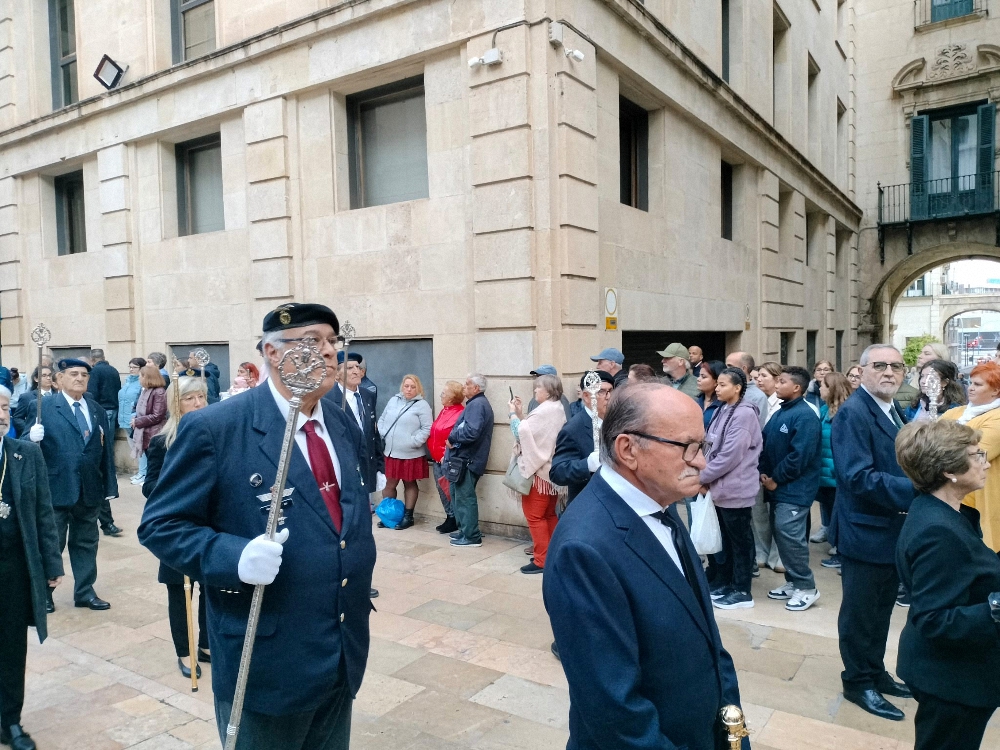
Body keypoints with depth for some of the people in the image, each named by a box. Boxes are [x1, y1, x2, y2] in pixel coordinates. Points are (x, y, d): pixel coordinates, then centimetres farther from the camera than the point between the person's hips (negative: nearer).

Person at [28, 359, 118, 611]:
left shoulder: (97, 409, 8)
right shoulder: (44, 406, -5)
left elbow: (106, 449, 7)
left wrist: (110, 485, 5)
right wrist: (32, 437, -31)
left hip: (90, 489, 4)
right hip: (57, 488, -4)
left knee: (86, 543, 14)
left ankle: (84, 592, 27)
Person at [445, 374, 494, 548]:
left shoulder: (477, 404, -16)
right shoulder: (477, 403, 19)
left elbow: (471, 432, -29)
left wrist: (452, 438, -15)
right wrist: (454, 438, 9)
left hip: (466, 460, -11)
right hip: (464, 458, 11)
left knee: (465, 497, -5)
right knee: (459, 496, 19)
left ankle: (471, 537, 1)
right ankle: (465, 529, 28)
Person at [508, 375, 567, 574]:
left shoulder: (544, 411, -19)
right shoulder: (557, 409, 11)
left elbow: (521, 431, -18)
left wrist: (513, 414, -5)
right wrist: (521, 414, 5)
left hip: (539, 469, -10)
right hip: (551, 468, 10)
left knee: (534, 515, -3)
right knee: (549, 514, 15)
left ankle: (542, 560, 0)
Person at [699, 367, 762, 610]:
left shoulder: (744, 414, -17)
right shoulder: (722, 411, 10)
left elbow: (730, 454, -21)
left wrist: (703, 476, -13)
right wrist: (705, 474, 0)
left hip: (736, 488, -8)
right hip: (722, 487, 8)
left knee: (740, 540, 3)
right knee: (725, 538, 17)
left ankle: (741, 591, 14)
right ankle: (723, 582, 29)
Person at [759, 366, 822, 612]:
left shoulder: (805, 416, -16)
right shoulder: (779, 414, 12)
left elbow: (799, 455, -22)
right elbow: (764, 445, 14)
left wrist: (776, 479, -15)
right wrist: (763, 473, 0)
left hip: (794, 488, -9)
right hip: (777, 487, 9)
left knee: (789, 534, -11)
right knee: (780, 533, 12)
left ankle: (806, 587, 2)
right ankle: (793, 581, 24)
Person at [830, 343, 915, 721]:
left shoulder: (894, 412, 10)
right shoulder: (852, 413, -20)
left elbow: (898, 466, 15)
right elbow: (858, 477, -28)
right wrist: (915, 491, -30)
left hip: (894, 530, 9)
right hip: (866, 531, -9)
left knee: (882, 610, 22)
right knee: (860, 613, 8)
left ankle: (876, 673, 38)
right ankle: (858, 682, 24)